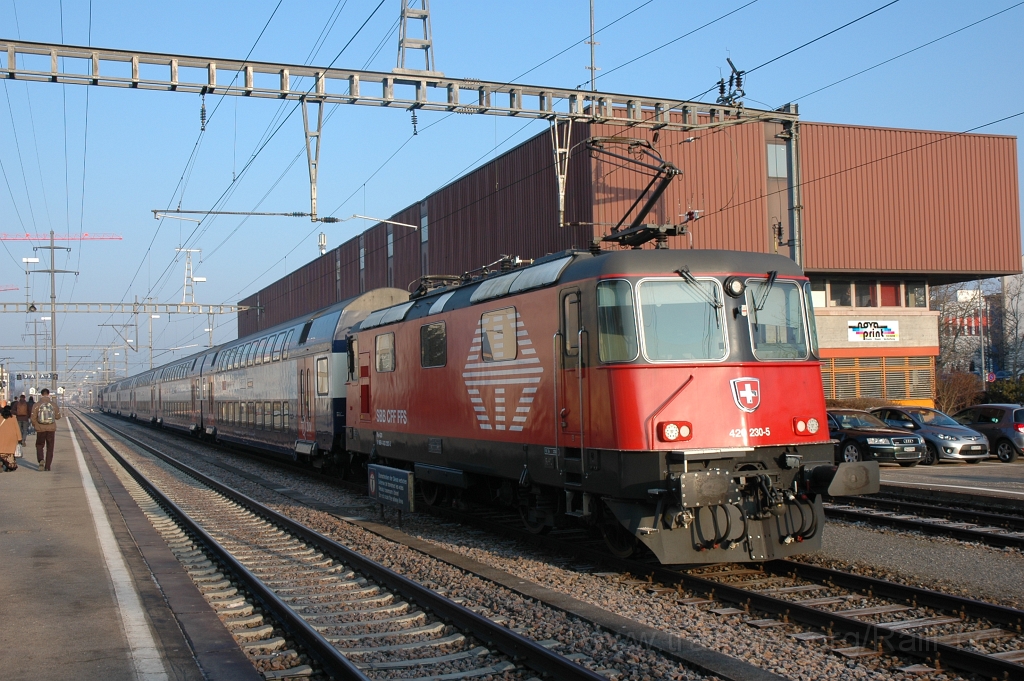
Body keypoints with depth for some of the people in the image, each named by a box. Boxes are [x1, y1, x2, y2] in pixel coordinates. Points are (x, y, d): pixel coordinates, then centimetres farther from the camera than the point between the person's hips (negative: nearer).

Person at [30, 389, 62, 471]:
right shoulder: (54, 404, -3)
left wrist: (35, 426, 14)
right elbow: (58, 417, 4)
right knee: (50, 448, 10)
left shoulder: (37, 405, -7)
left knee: (39, 446, 14)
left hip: (40, 429, -1)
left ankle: (41, 460, -13)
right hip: (51, 429, 1)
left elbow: (33, 418, -4)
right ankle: (47, 466, 8)